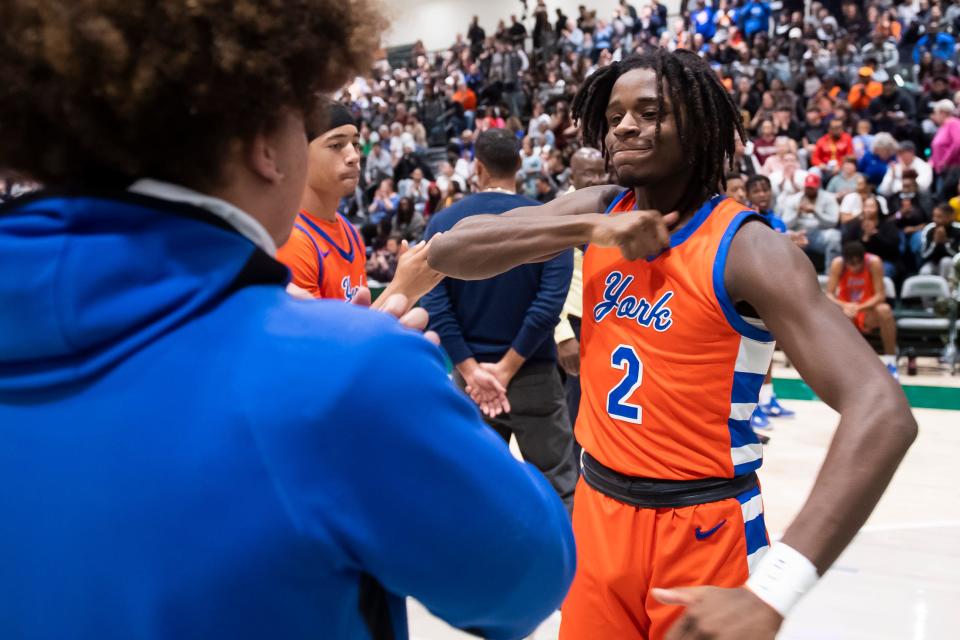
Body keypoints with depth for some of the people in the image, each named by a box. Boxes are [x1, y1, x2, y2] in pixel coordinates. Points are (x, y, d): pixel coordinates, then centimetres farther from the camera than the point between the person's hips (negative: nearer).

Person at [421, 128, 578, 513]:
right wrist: (506, 368, -12)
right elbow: (548, 305, -16)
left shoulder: (444, 222, -2)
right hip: (534, 376, -2)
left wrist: (471, 370, -10)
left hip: (469, 374, 2)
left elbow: (436, 305, -10)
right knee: (557, 488, 5)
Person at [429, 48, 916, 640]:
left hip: (703, 529, -5)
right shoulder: (598, 211, 0)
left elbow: (880, 412, -29)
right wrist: (590, 230, -21)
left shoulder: (747, 248, -18)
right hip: (599, 512, 5)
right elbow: (448, 252, -8)